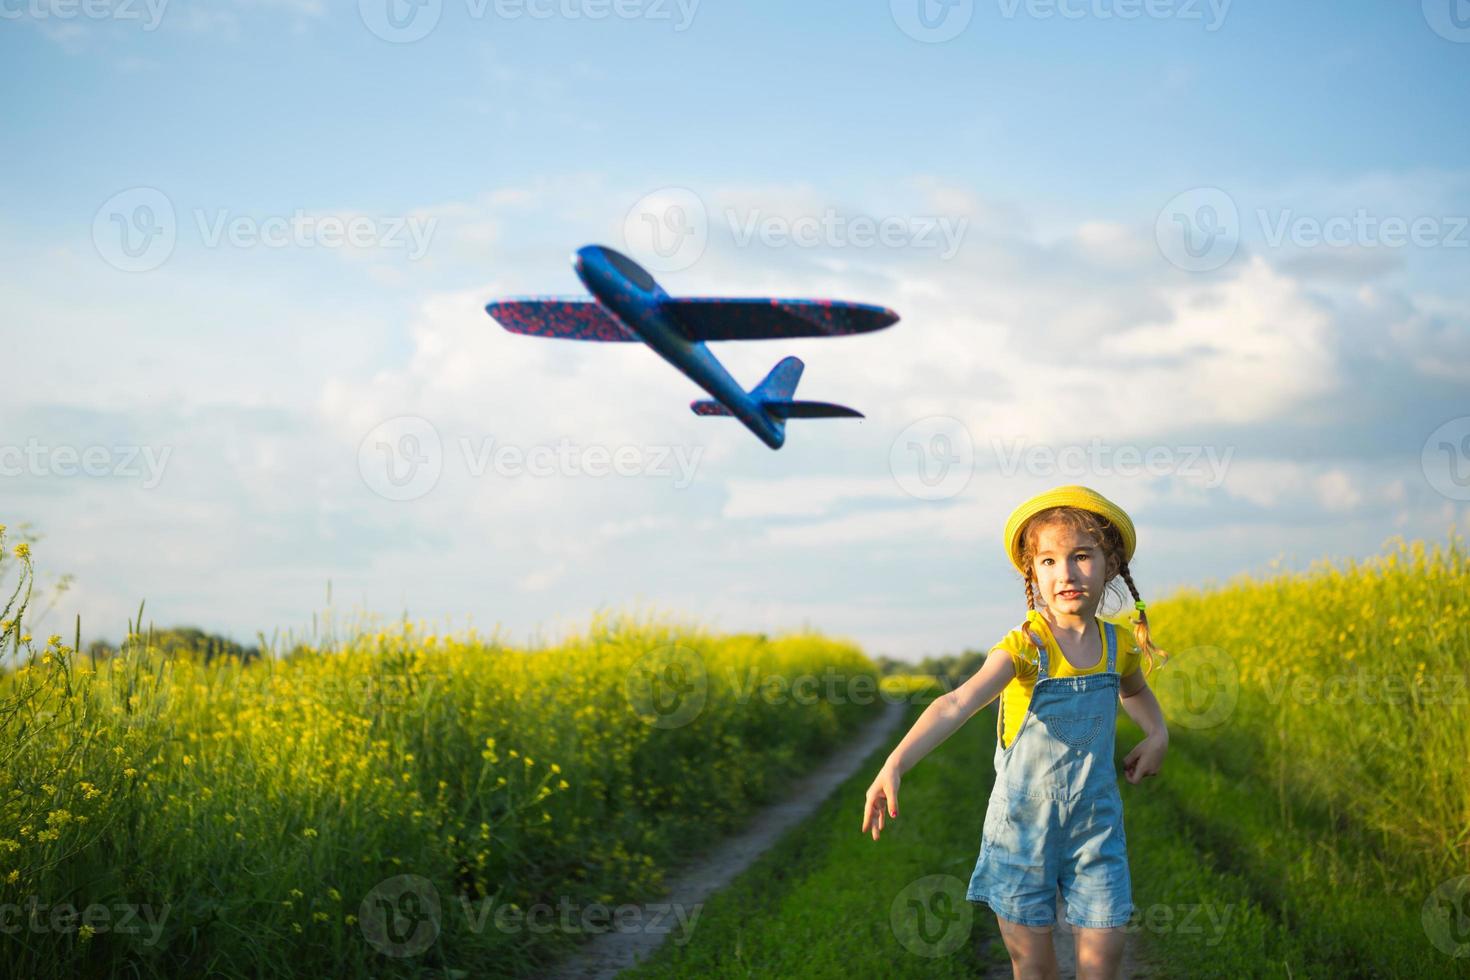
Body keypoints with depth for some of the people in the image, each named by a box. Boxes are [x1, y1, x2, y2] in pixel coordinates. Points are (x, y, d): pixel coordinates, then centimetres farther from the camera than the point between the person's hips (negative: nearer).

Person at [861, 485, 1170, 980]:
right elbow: (956, 705, -33)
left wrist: (1157, 734, 5)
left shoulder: (1119, 646, -2)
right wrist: (895, 763, -48)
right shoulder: (1023, 647, -17)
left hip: (1095, 823, 3)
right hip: (1023, 821, -3)